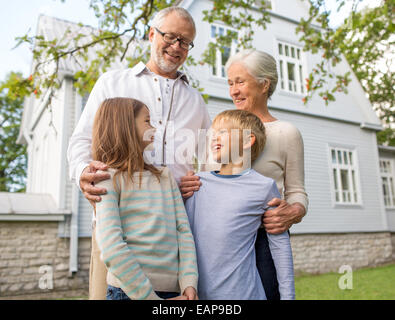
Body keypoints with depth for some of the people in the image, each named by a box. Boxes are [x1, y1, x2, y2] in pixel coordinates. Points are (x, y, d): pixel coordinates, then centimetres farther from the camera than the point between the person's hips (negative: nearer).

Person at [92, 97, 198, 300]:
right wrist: (150, 296, -17)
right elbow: (111, 248, -15)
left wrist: (189, 284, -7)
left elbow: (183, 231, 4)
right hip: (129, 291, -4)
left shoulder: (166, 177, 10)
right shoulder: (108, 179, -6)